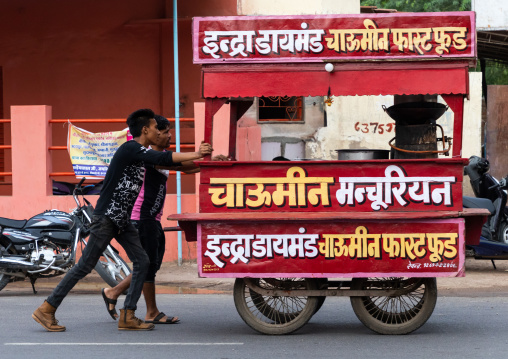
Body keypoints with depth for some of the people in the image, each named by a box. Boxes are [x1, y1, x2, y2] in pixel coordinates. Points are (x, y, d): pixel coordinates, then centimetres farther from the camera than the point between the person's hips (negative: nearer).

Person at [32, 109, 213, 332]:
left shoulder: (140, 153, 13)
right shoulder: (130, 148, -16)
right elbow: (162, 159, -27)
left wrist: (196, 157, 10)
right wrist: (196, 154, -23)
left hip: (122, 221, 10)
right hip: (106, 218, -9)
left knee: (142, 262, 0)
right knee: (85, 266, -6)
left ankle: (127, 317, 1)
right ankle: (46, 310, 2)